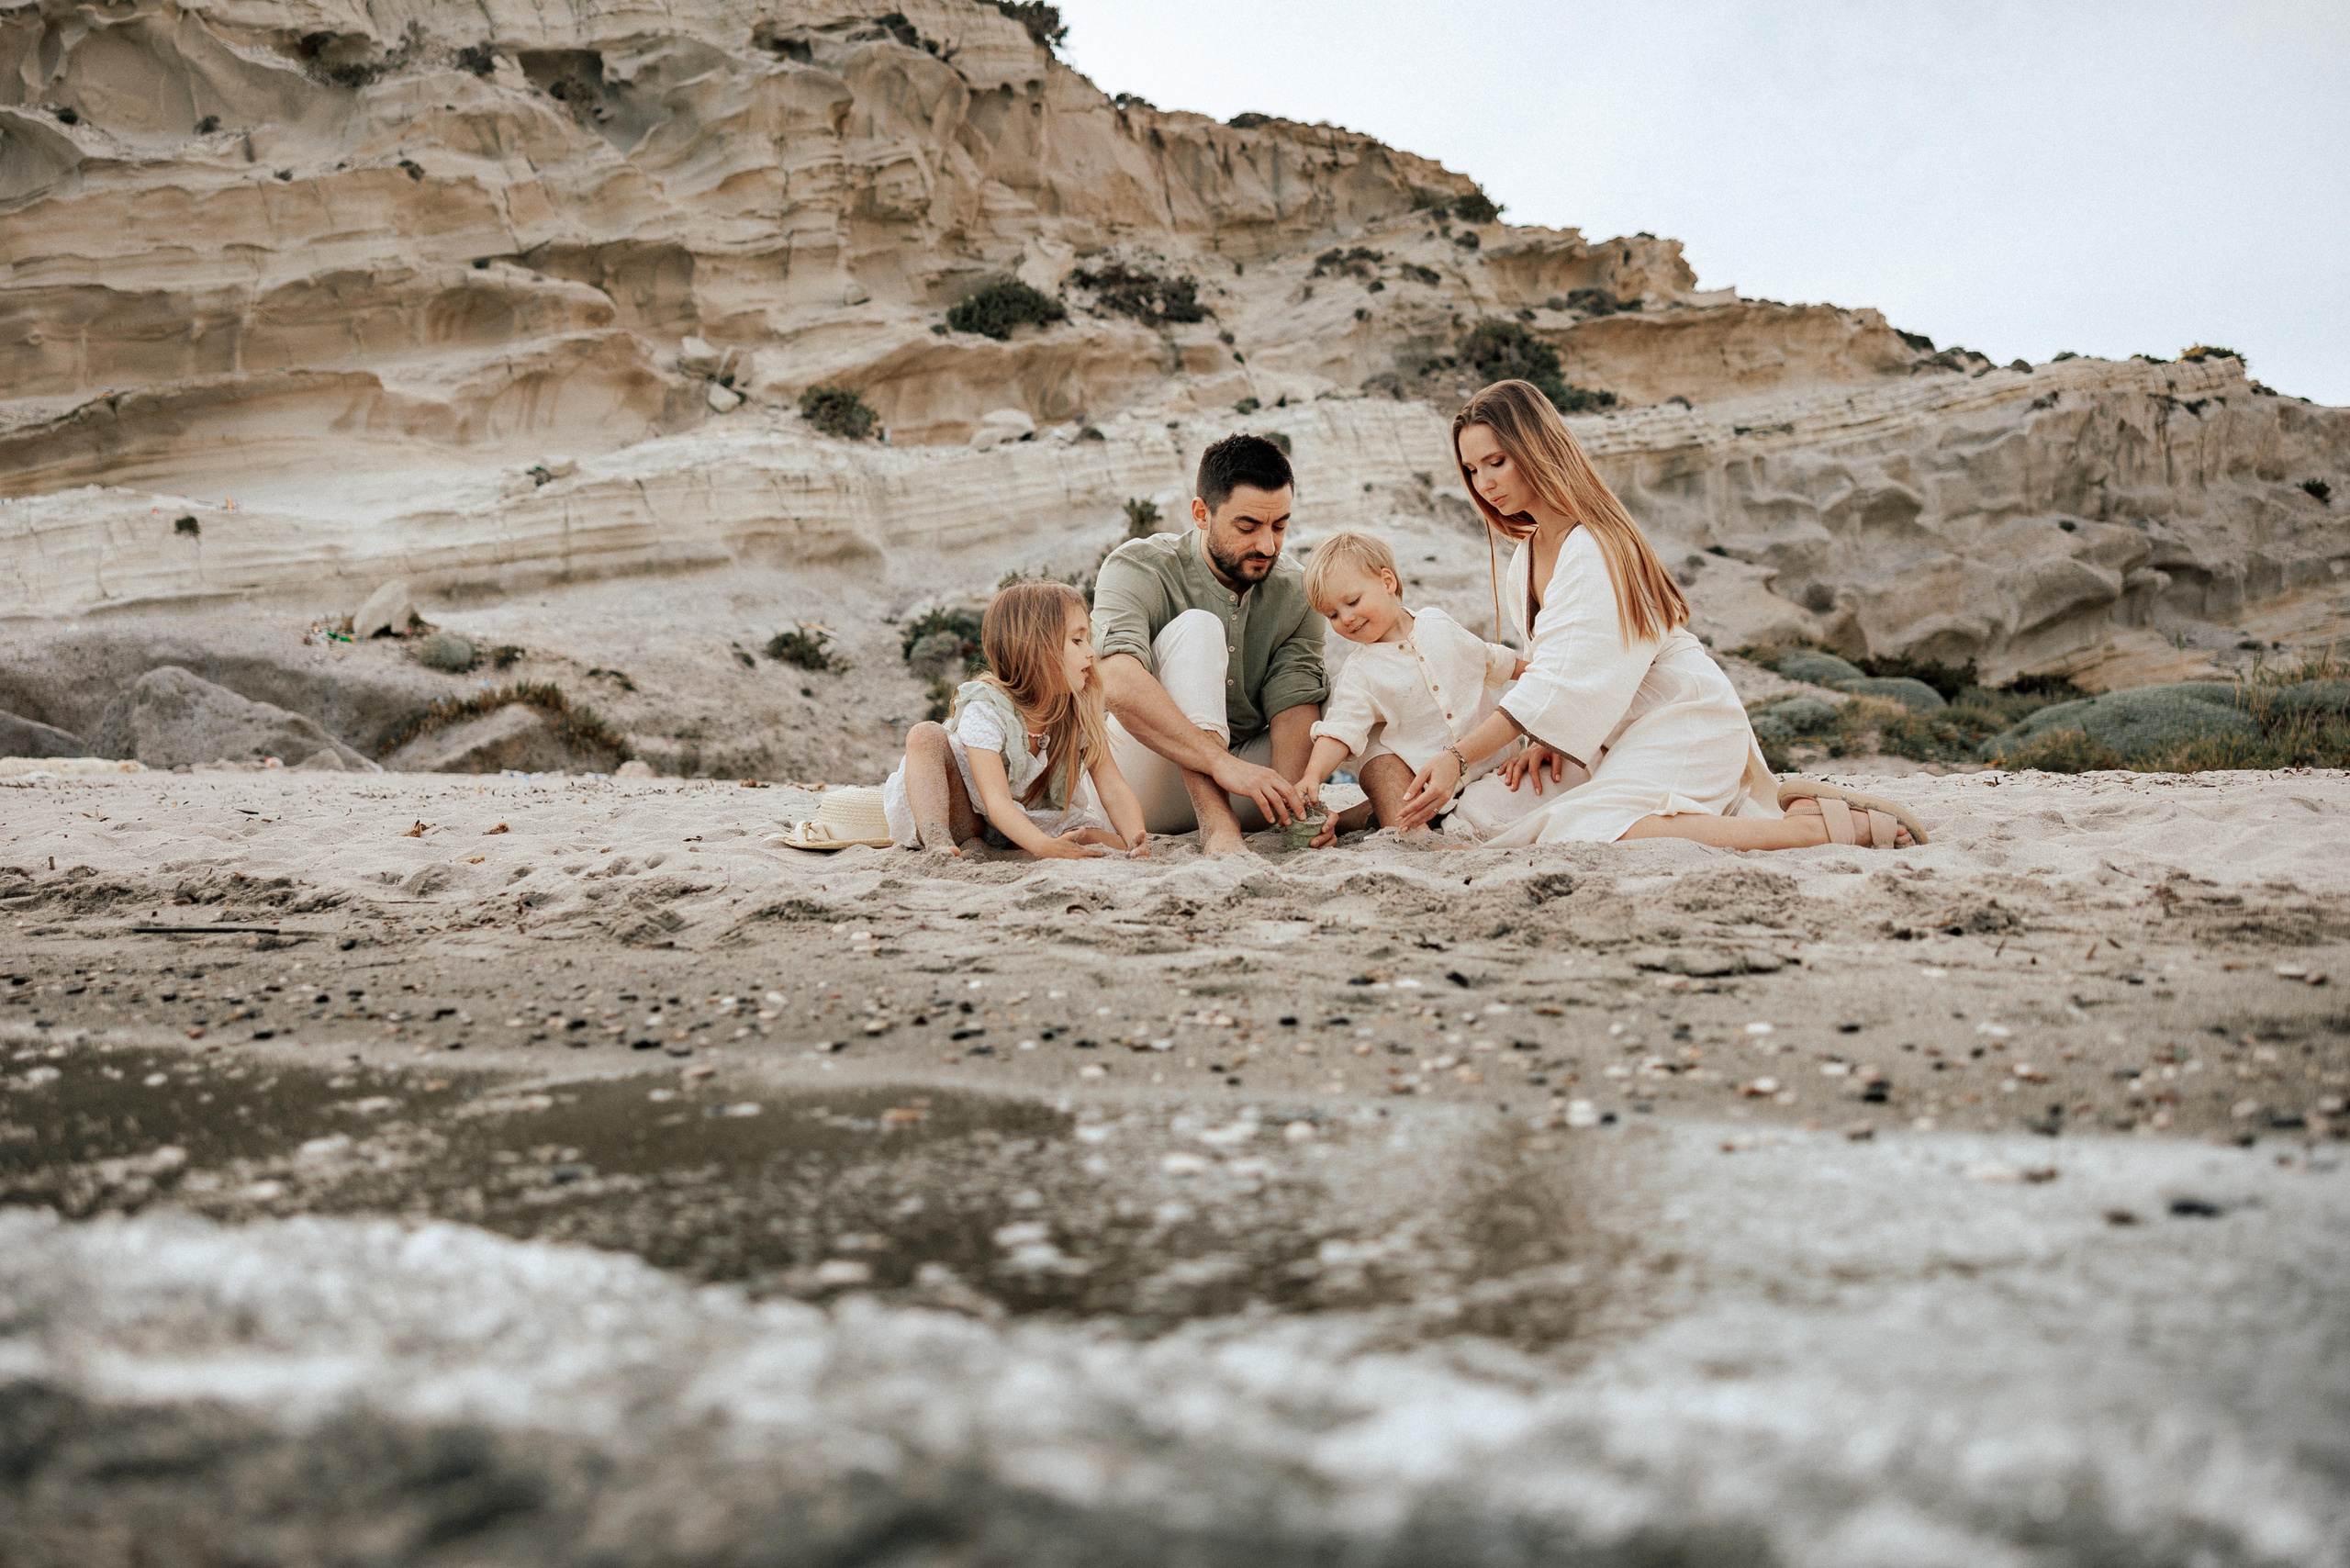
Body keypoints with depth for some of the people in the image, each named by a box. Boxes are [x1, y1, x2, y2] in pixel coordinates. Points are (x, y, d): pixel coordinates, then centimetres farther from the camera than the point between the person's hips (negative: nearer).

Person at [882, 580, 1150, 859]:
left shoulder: (1081, 713, -13)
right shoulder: (985, 710, -28)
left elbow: (1114, 789, -18)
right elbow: (997, 802, -37)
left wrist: (1135, 841, -40)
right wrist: (1046, 846, -55)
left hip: (1035, 822, 5)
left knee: (1114, 844, -23)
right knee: (926, 737, -27)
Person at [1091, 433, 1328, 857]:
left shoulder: (1295, 592, -1)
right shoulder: (1137, 569, -15)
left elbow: (1294, 706, -14)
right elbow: (1118, 685, -34)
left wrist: (1288, 804, -34)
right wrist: (1223, 763, -45)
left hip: (1239, 779, 4)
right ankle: (1218, 827, -41)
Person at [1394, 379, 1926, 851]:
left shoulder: (1593, 547, -18)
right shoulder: (1528, 555, 12)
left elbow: (1564, 683, -24)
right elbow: (1549, 671, 11)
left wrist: (1458, 758, -27)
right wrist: (1543, 742, -9)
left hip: (1681, 723, -10)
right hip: (1618, 736, 10)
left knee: (1578, 833, -32)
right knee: (1484, 808, -2)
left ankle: (1815, 824, -21)